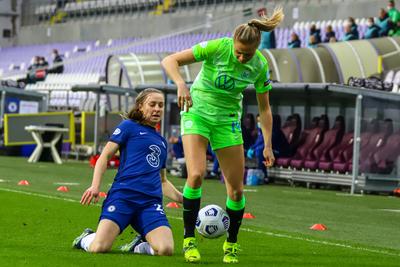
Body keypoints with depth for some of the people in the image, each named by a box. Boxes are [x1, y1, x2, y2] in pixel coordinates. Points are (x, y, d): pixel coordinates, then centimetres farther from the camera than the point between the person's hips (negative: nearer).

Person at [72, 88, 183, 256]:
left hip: (151, 201, 4)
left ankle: (137, 246, 9)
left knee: (166, 249, -24)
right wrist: (95, 185, -10)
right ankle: (87, 238, 17)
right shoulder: (129, 127, 11)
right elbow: (105, 155, 4)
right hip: (123, 195, -4)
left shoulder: (161, 141, 27)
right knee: (99, 248, -21)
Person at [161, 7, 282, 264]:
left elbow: (264, 108, 1)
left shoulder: (260, 66, -11)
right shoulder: (217, 47, -22)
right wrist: (181, 84, -39)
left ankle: (232, 245, 19)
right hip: (197, 112, -3)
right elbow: (170, 60, -21)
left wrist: (268, 145, -5)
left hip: (228, 120, 3)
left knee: (236, 189, -2)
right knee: (196, 175, -23)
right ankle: (189, 240, -8)